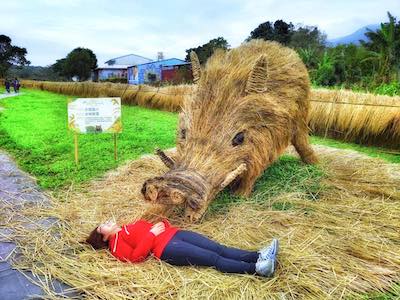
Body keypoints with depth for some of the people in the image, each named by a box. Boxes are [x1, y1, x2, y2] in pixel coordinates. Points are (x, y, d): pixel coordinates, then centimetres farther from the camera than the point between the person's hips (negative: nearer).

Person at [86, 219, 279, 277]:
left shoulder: (131, 226, 29)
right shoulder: (116, 244, 7)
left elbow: (153, 226, 29)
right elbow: (135, 256, -10)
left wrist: (161, 223, 6)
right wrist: (151, 234, -12)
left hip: (173, 233, 7)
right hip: (166, 248, -7)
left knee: (219, 248, -12)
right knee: (214, 259, -22)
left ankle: (258, 255, -20)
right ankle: (257, 269, -30)